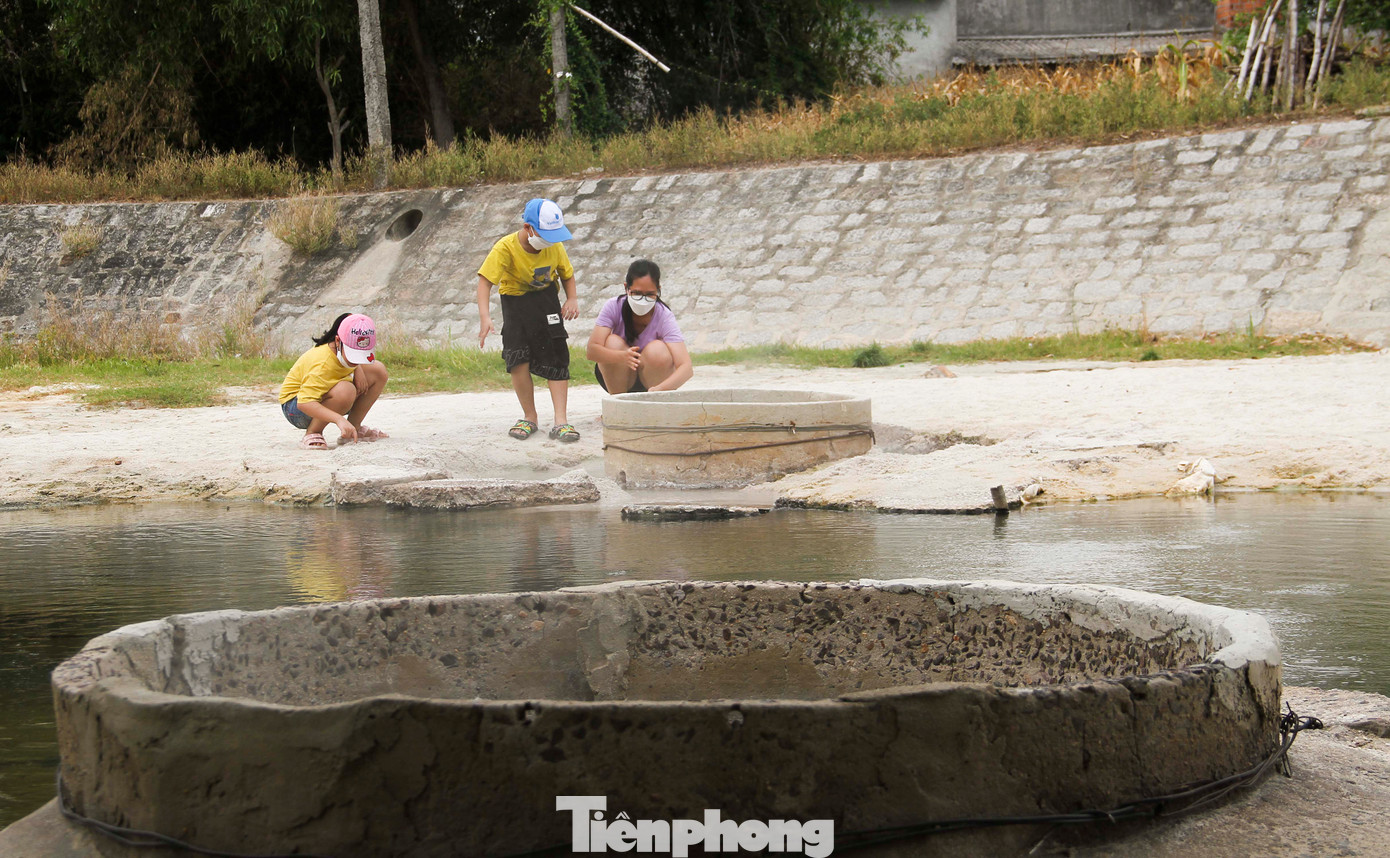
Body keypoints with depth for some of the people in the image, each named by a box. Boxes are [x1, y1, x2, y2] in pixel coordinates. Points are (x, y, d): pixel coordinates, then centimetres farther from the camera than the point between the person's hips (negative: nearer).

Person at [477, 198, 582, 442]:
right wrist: (484, 317, -39)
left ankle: (561, 421, -8)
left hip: (546, 299, 2)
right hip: (515, 301, -2)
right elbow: (485, 281, -27)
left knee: (556, 357, -7)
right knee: (518, 360, -12)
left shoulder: (555, 248, -10)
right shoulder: (505, 248, -23)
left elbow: (566, 274, 7)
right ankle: (530, 417, 6)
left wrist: (572, 299, -12)